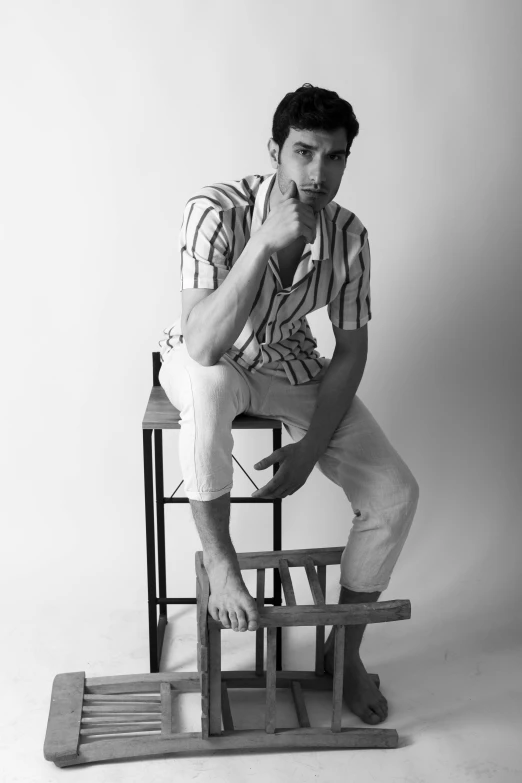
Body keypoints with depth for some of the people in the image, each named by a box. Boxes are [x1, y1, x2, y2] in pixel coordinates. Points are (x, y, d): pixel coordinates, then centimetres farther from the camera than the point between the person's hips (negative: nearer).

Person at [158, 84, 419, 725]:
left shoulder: (349, 235, -15)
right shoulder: (217, 211, -28)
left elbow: (350, 351, -6)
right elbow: (203, 347, -38)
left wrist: (312, 446, -16)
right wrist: (265, 240, -45)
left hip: (292, 365, 4)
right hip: (207, 363, -3)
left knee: (395, 495, -12)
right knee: (209, 387, -43)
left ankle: (344, 648, 10)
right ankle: (219, 563, -20)